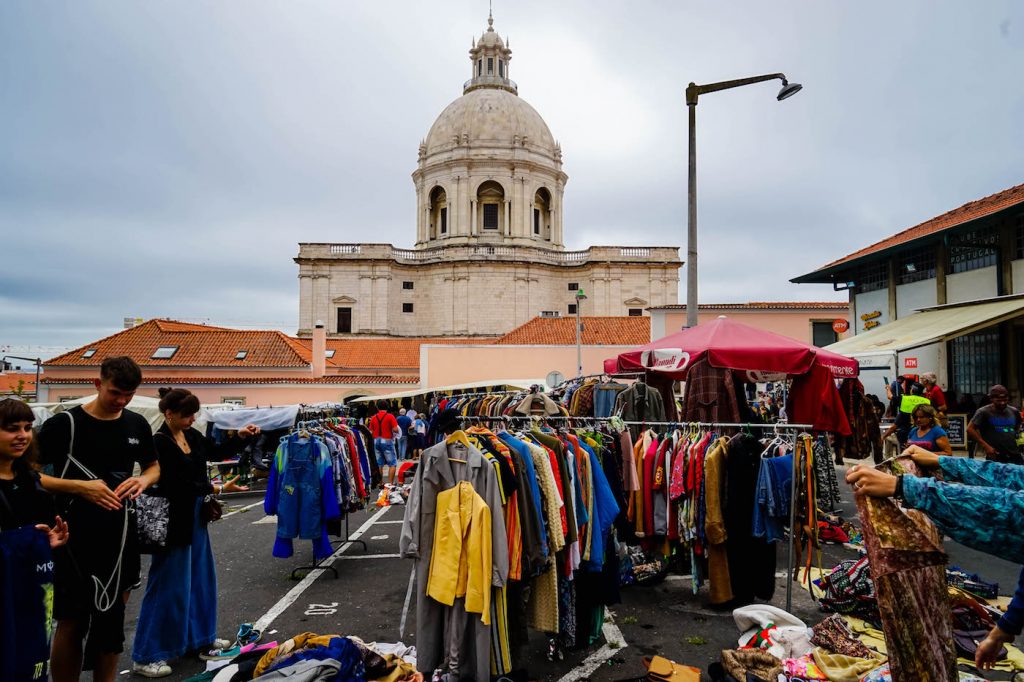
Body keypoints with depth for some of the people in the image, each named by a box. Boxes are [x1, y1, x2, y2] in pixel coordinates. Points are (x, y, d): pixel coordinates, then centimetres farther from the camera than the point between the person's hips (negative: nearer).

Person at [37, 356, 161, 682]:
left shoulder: (137, 424, 5)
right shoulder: (63, 424, -9)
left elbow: (154, 468, 17)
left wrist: (143, 480, -6)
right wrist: (80, 487, -22)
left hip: (121, 536, 5)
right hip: (74, 539, -4)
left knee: (112, 619, 14)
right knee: (71, 623, 4)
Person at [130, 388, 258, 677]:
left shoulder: (192, 435, 3)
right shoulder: (159, 443, -19)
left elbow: (218, 452, 15)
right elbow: (176, 485, -23)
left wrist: (240, 437, -1)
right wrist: (218, 488, -23)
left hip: (195, 517, 8)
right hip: (173, 520, -8)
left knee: (201, 577, 17)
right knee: (168, 585, -1)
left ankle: (200, 637, 33)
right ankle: (145, 656, 11)